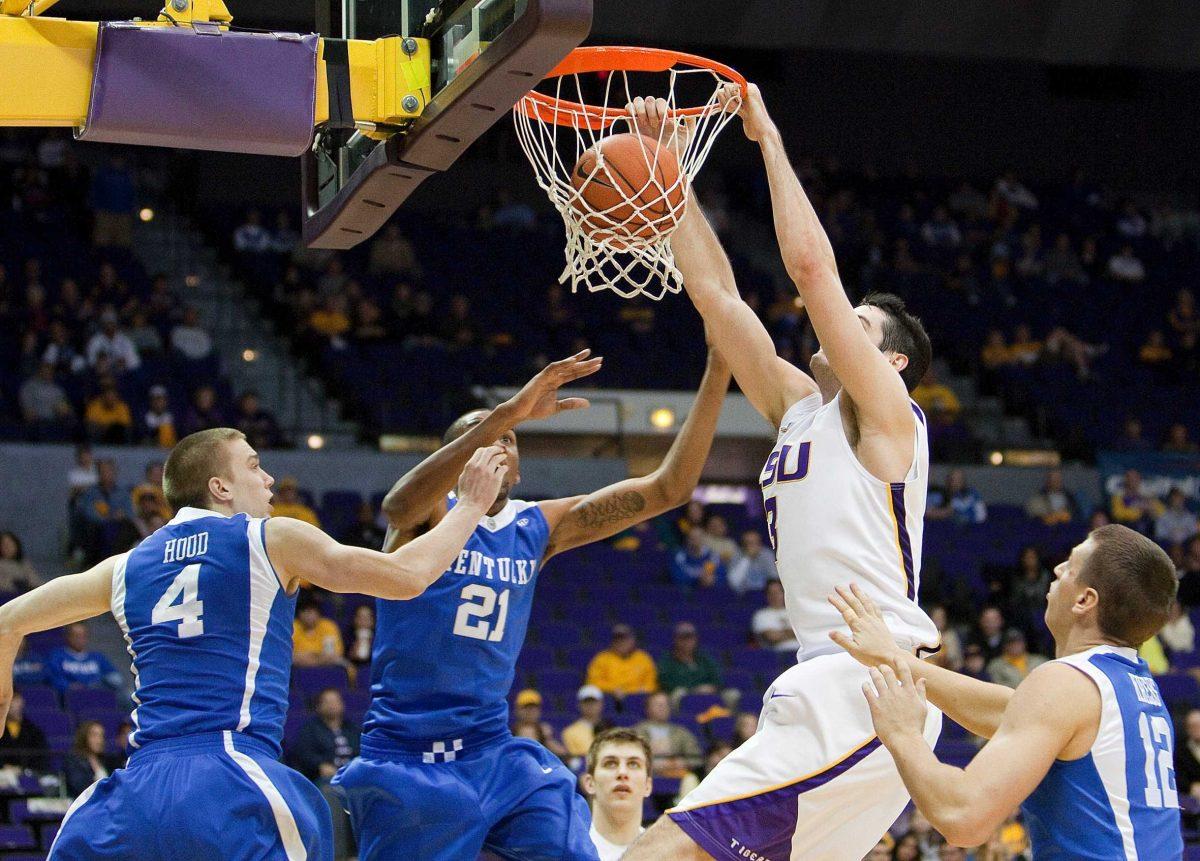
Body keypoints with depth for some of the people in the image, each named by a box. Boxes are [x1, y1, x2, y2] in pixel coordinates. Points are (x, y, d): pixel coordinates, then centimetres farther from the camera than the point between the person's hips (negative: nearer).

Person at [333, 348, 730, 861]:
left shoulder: (538, 527, 8)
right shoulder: (435, 512, -6)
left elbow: (668, 488, 3)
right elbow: (399, 505, -33)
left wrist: (717, 370, -8)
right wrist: (508, 410, -41)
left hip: (494, 755, 5)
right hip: (407, 762, -5)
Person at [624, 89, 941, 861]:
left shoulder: (887, 414, -1)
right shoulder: (800, 407, 21)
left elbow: (812, 264, -9)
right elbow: (716, 292, 21)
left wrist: (768, 137, -1)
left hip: (869, 691, -10)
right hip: (836, 688, 10)